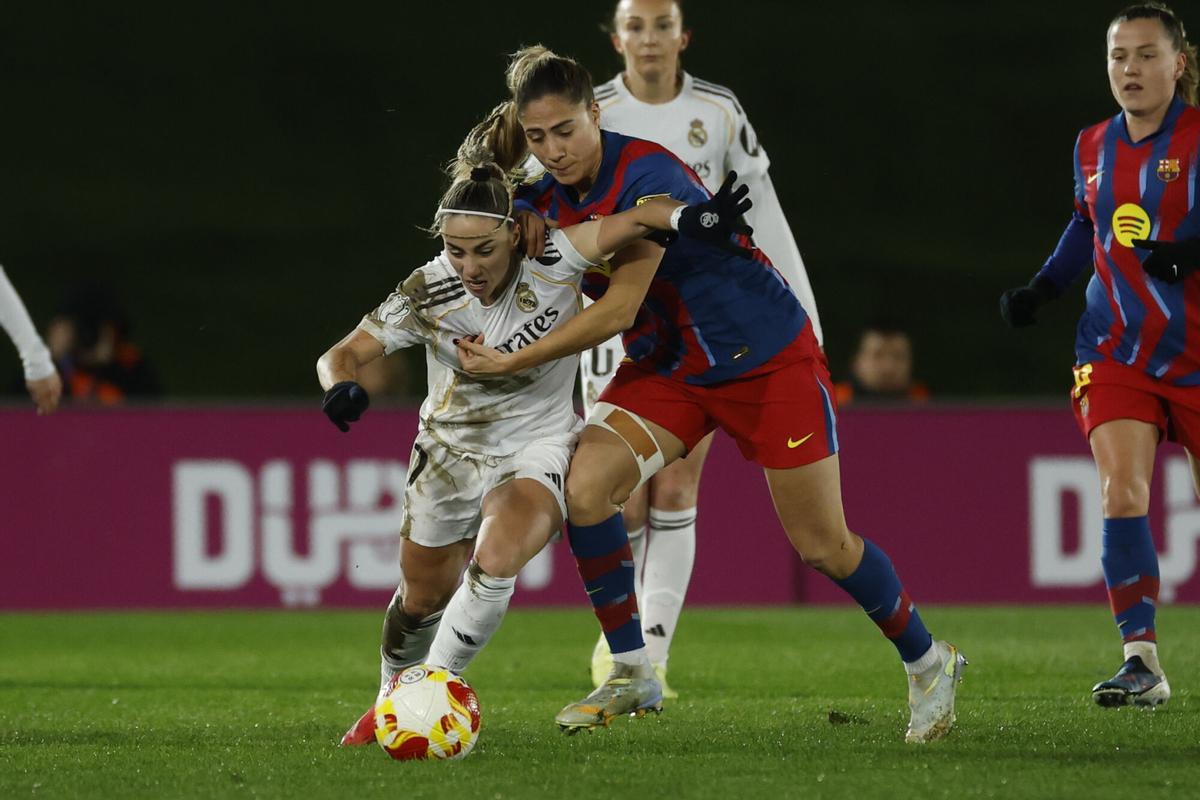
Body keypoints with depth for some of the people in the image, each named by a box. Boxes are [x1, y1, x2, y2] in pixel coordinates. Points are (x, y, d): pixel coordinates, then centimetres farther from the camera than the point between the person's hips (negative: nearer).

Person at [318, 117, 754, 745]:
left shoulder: (553, 263, -23)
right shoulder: (427, 294, -19)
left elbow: (633, 221, -29)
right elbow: (344, 354, -17)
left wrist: (683, 216, -49)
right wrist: (342, 384, -40)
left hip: (536, 453, -2)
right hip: (450, 452, 2)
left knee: (495, 562, -31)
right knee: (422, 599, 16)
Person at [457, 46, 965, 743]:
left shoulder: (649, 177, -28)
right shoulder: (543, 201, -6)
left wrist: (512, 362, -30)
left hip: (768, 357, -6)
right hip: (668, 365, 6)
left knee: (822, 545, -1)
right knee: (583, 489, -17)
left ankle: (929, 662, 23)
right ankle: (632, 674, -4)